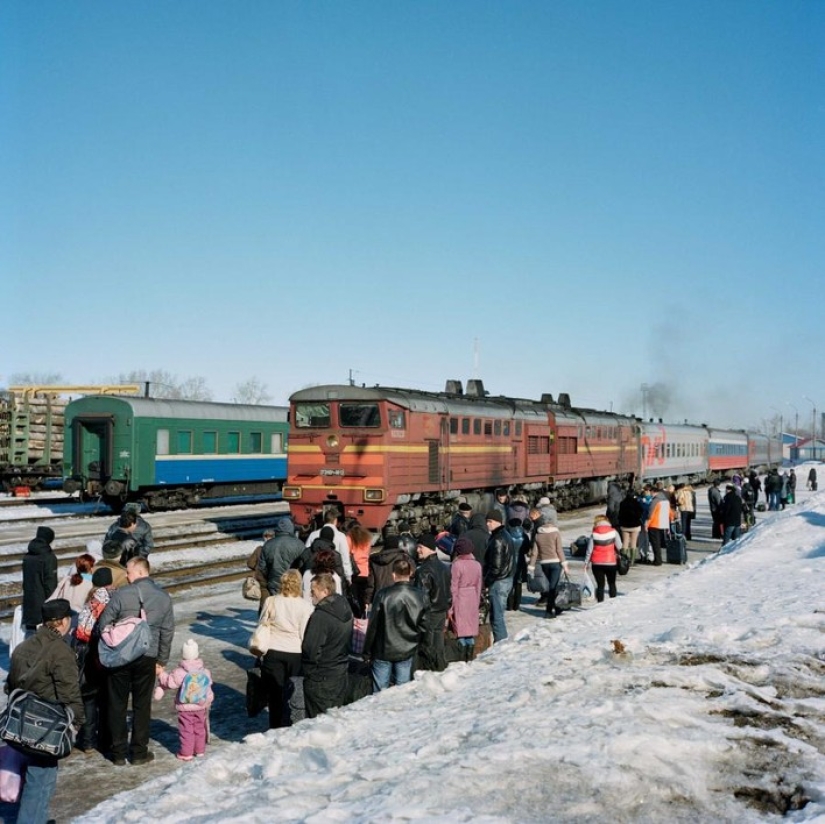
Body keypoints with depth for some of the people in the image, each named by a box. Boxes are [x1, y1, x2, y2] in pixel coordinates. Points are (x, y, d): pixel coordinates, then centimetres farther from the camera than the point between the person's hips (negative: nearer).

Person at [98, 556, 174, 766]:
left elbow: (103, 625, -8)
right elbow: (168, 632, 5)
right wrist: (161, 661, 14)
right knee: (142, 705, 12)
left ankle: (118, 753, 18)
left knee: (117, 705, 11)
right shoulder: (163, 598, 0)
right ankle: (139, 753, 17)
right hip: (147, 659, 2)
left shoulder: (121, 595, -12)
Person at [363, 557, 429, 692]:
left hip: (383, 650, -3)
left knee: (380, 691, 8)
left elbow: (373, 625, -10)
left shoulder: (383, 595, -17)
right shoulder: (420, 596, -7)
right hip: (407, 651, 3)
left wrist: (367, 651, 1)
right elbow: (424, 626, 0)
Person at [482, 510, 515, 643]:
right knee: (498, 613, 16)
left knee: (496, 616, -5)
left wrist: (486, 581, -12)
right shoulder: (505, 535, 14)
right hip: (507, 578, 10)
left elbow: (496, 565, -21)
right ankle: (502, 641, 22)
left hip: (499, 581, -10)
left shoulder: (497, 539, -18)